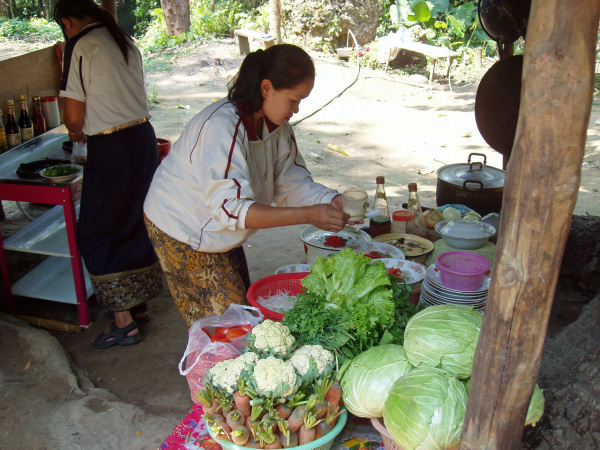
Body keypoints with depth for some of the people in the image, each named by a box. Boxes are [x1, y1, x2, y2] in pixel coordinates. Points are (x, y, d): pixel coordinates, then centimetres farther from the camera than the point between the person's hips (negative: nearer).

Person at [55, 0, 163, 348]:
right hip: (144, 137, 8)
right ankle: (139, 303, 31)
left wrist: (77, 133, 11)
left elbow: (74, 116, -12)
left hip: (110, 150, -8)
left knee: (99, 235, 5)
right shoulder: (125, 41, 12)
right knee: (137, 225, 18)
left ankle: (124, 323, 8)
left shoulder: (80, 46, -10)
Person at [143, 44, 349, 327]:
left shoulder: (274, 125, -6)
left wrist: (335, 203, -23)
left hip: (219, 229, 8)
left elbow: (292, 183, -4)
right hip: (182, 229, -8)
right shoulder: (221, 126, -34)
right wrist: (308, 215, -46)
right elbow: (231, 207, -41)